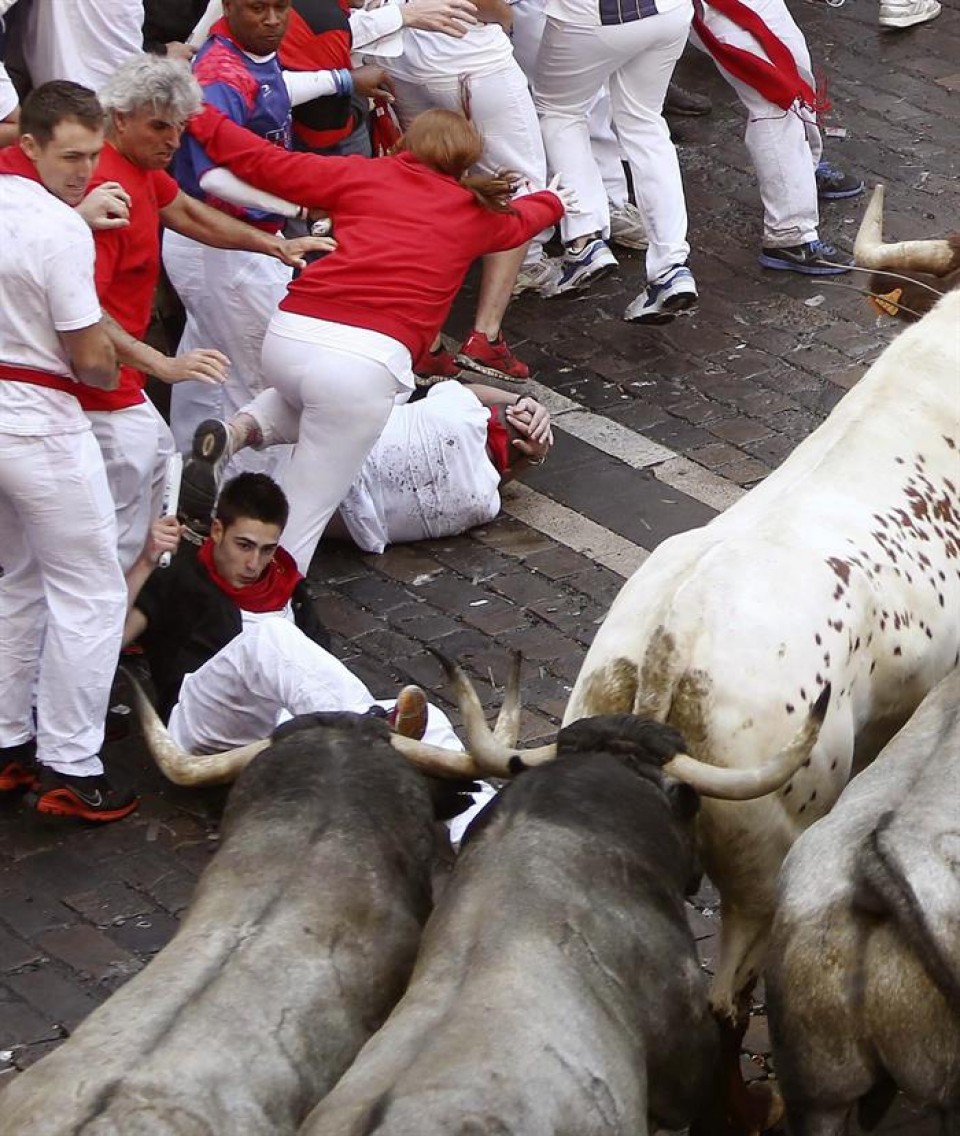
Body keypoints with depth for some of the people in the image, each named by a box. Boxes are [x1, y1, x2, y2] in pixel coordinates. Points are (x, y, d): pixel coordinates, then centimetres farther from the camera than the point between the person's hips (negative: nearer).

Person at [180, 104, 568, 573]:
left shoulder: (365, 175, 19)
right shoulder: (476, 212, 22)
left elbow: (263, 162, 19)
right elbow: (519, 219, 45)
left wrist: (200, 116, 32)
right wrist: (551, 200, 67)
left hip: (288, 335, 2)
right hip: (366, 362, -2)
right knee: (306, 513, 8)